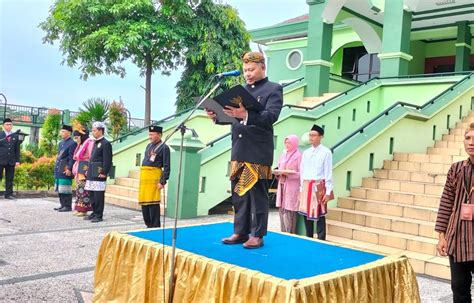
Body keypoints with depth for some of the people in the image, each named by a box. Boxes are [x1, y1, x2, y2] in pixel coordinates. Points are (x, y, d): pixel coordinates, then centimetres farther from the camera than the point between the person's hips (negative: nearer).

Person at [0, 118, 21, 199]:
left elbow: (17, 149, 10)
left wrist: (17, 160, 6)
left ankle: (9, 194, 9)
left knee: (10, 179, 5)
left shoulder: (15, 136, 11)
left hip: (11, 161, 2)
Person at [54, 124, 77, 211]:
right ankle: (62, 204, 23)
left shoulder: (72, 143, -11)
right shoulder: (61, 143, 16)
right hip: (59, 170, 9)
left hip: (66, 171, -9)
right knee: (59, 189, 14)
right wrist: (56, 167, 19)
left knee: (65, 189, -5)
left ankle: (68, 206, 1)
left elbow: (72, 158, -15)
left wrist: (69, 169, -19)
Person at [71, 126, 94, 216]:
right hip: (79, 172, 9)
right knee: (79, 190, 10)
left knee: (84, 191, -8)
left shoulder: (90, 143, -11)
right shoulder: (80, 145, 19)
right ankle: (79, 209, 15)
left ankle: (84, 209, -3)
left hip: (85, 172, -9)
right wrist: (75, 171, 17)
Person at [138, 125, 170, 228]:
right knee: (143, 202, 11)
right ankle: (148, 225, 22)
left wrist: (162, 182, -16)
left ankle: (155, 227, 2)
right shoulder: (149, 146, 18)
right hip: (144, 177, 8)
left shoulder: (164, 147, -6)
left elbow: (166, 167, -10)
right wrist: (142, 178, 20)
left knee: (153, 203, -6)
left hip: (154, 178, -8)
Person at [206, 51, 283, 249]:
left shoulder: (273, 89, -2)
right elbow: (231, 115, 16)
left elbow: (271, 116, -17)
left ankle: (257, 235, 6)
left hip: (258, 152, -7)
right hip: (238, 151, 7)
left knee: (257, 194, -1)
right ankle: (240, 232, 19)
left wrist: (246, 115, -32)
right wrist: (216, 115, -5)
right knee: (238, 194, 10)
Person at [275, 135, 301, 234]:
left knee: (289, 211, -9)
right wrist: (277, 173, -2)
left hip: (292, 187, -6)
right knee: (281, 209, 6)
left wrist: (289, 174, -18)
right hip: (282, 186, 7)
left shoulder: (298, 156, -4)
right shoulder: (283, 155, 17)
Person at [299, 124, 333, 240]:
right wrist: (301, 188, 11)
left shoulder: (326, 152, -4)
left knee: (319, 214, -2)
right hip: (306, 186, 5)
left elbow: (328, 173, -6)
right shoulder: (306, 152, 12)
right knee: (306, 213, 9)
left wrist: (328, 192, -10)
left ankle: (321, 240, 5)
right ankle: (308, 239, 21)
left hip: (318, 186, -5)